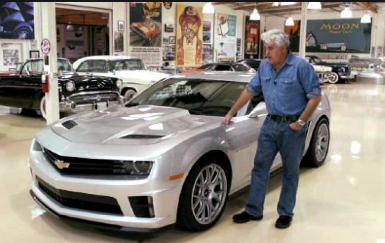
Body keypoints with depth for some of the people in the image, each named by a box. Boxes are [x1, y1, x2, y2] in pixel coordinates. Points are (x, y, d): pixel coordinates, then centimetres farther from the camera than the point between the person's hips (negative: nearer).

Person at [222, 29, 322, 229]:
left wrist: (301, 122, -16)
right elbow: (250, 90, 13)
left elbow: (315, 96, -12)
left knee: (290, 172, 7)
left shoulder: (301, 66, -12)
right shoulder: (264, 66, 5)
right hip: (270, 124, 6)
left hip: (292, 126, -5)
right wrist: (231, 113, 13)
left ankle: (285, 213, 20)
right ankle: (253, 210, 17)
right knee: (260, 167, 7)